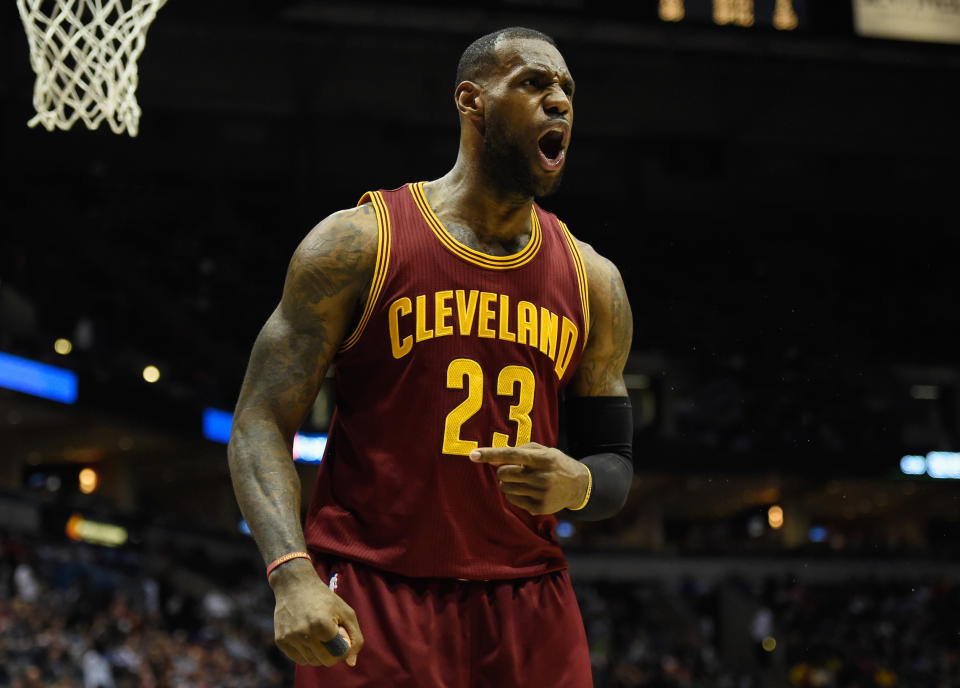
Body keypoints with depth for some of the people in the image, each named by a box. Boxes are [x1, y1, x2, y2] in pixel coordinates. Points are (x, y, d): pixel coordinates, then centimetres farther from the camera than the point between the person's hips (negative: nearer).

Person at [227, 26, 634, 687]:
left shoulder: (593, 282, 9)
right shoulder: (359, 241, -3)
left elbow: (616, 465, 15)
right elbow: (261, 422, -6)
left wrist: (577, 484, -10)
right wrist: (293, 575, -21)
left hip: (527, 606, 4)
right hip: (368, 601, -3)